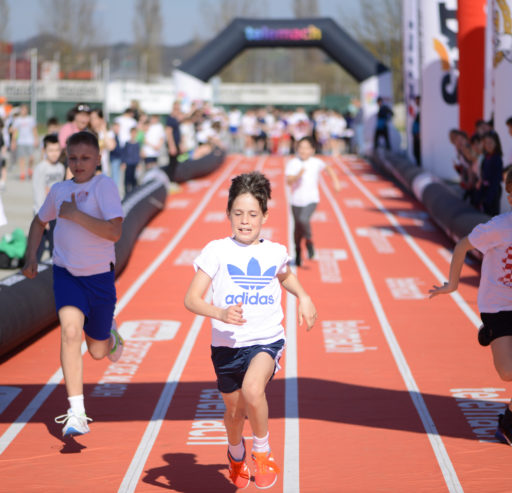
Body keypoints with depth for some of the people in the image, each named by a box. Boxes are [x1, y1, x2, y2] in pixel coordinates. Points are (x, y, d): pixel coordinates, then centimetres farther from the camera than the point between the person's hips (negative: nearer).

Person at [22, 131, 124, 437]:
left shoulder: (104, 186, -13)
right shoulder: (59, 190, 2)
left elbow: (114, 231, -24)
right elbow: (40, 222, 21)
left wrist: (76, 215, -26)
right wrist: (31, 257, 9)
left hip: (99, 275, -2)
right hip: (66, 273, 2)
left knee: (98, 351, 11)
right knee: (70, 331, -24)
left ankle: (110, 332, 52)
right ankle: (77, 414, -24)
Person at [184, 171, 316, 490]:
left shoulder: (276, 252, 4)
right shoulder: (217, 251, -5)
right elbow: (192, 299, -11)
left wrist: (303, 297, 13)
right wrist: (220, 313, -29)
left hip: (267, 340, 0)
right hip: (227, 344, 1)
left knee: (252, 389, -30)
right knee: (234, 410, 16)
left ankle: (263, 452, -4)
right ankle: (236, 453, 51)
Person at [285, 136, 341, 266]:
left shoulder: (316, 162, -4)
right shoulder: (292, 163, -6)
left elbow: (328, 168, 16)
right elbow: (289, 181, -15)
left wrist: (335, 181, 8)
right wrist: (298, 175, -32)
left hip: (311, 199, -1)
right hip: (297, 200, 1)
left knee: (304, 219, -26)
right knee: (298, 227, 9)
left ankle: (309, 241, 2)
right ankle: (298, 252, 31)